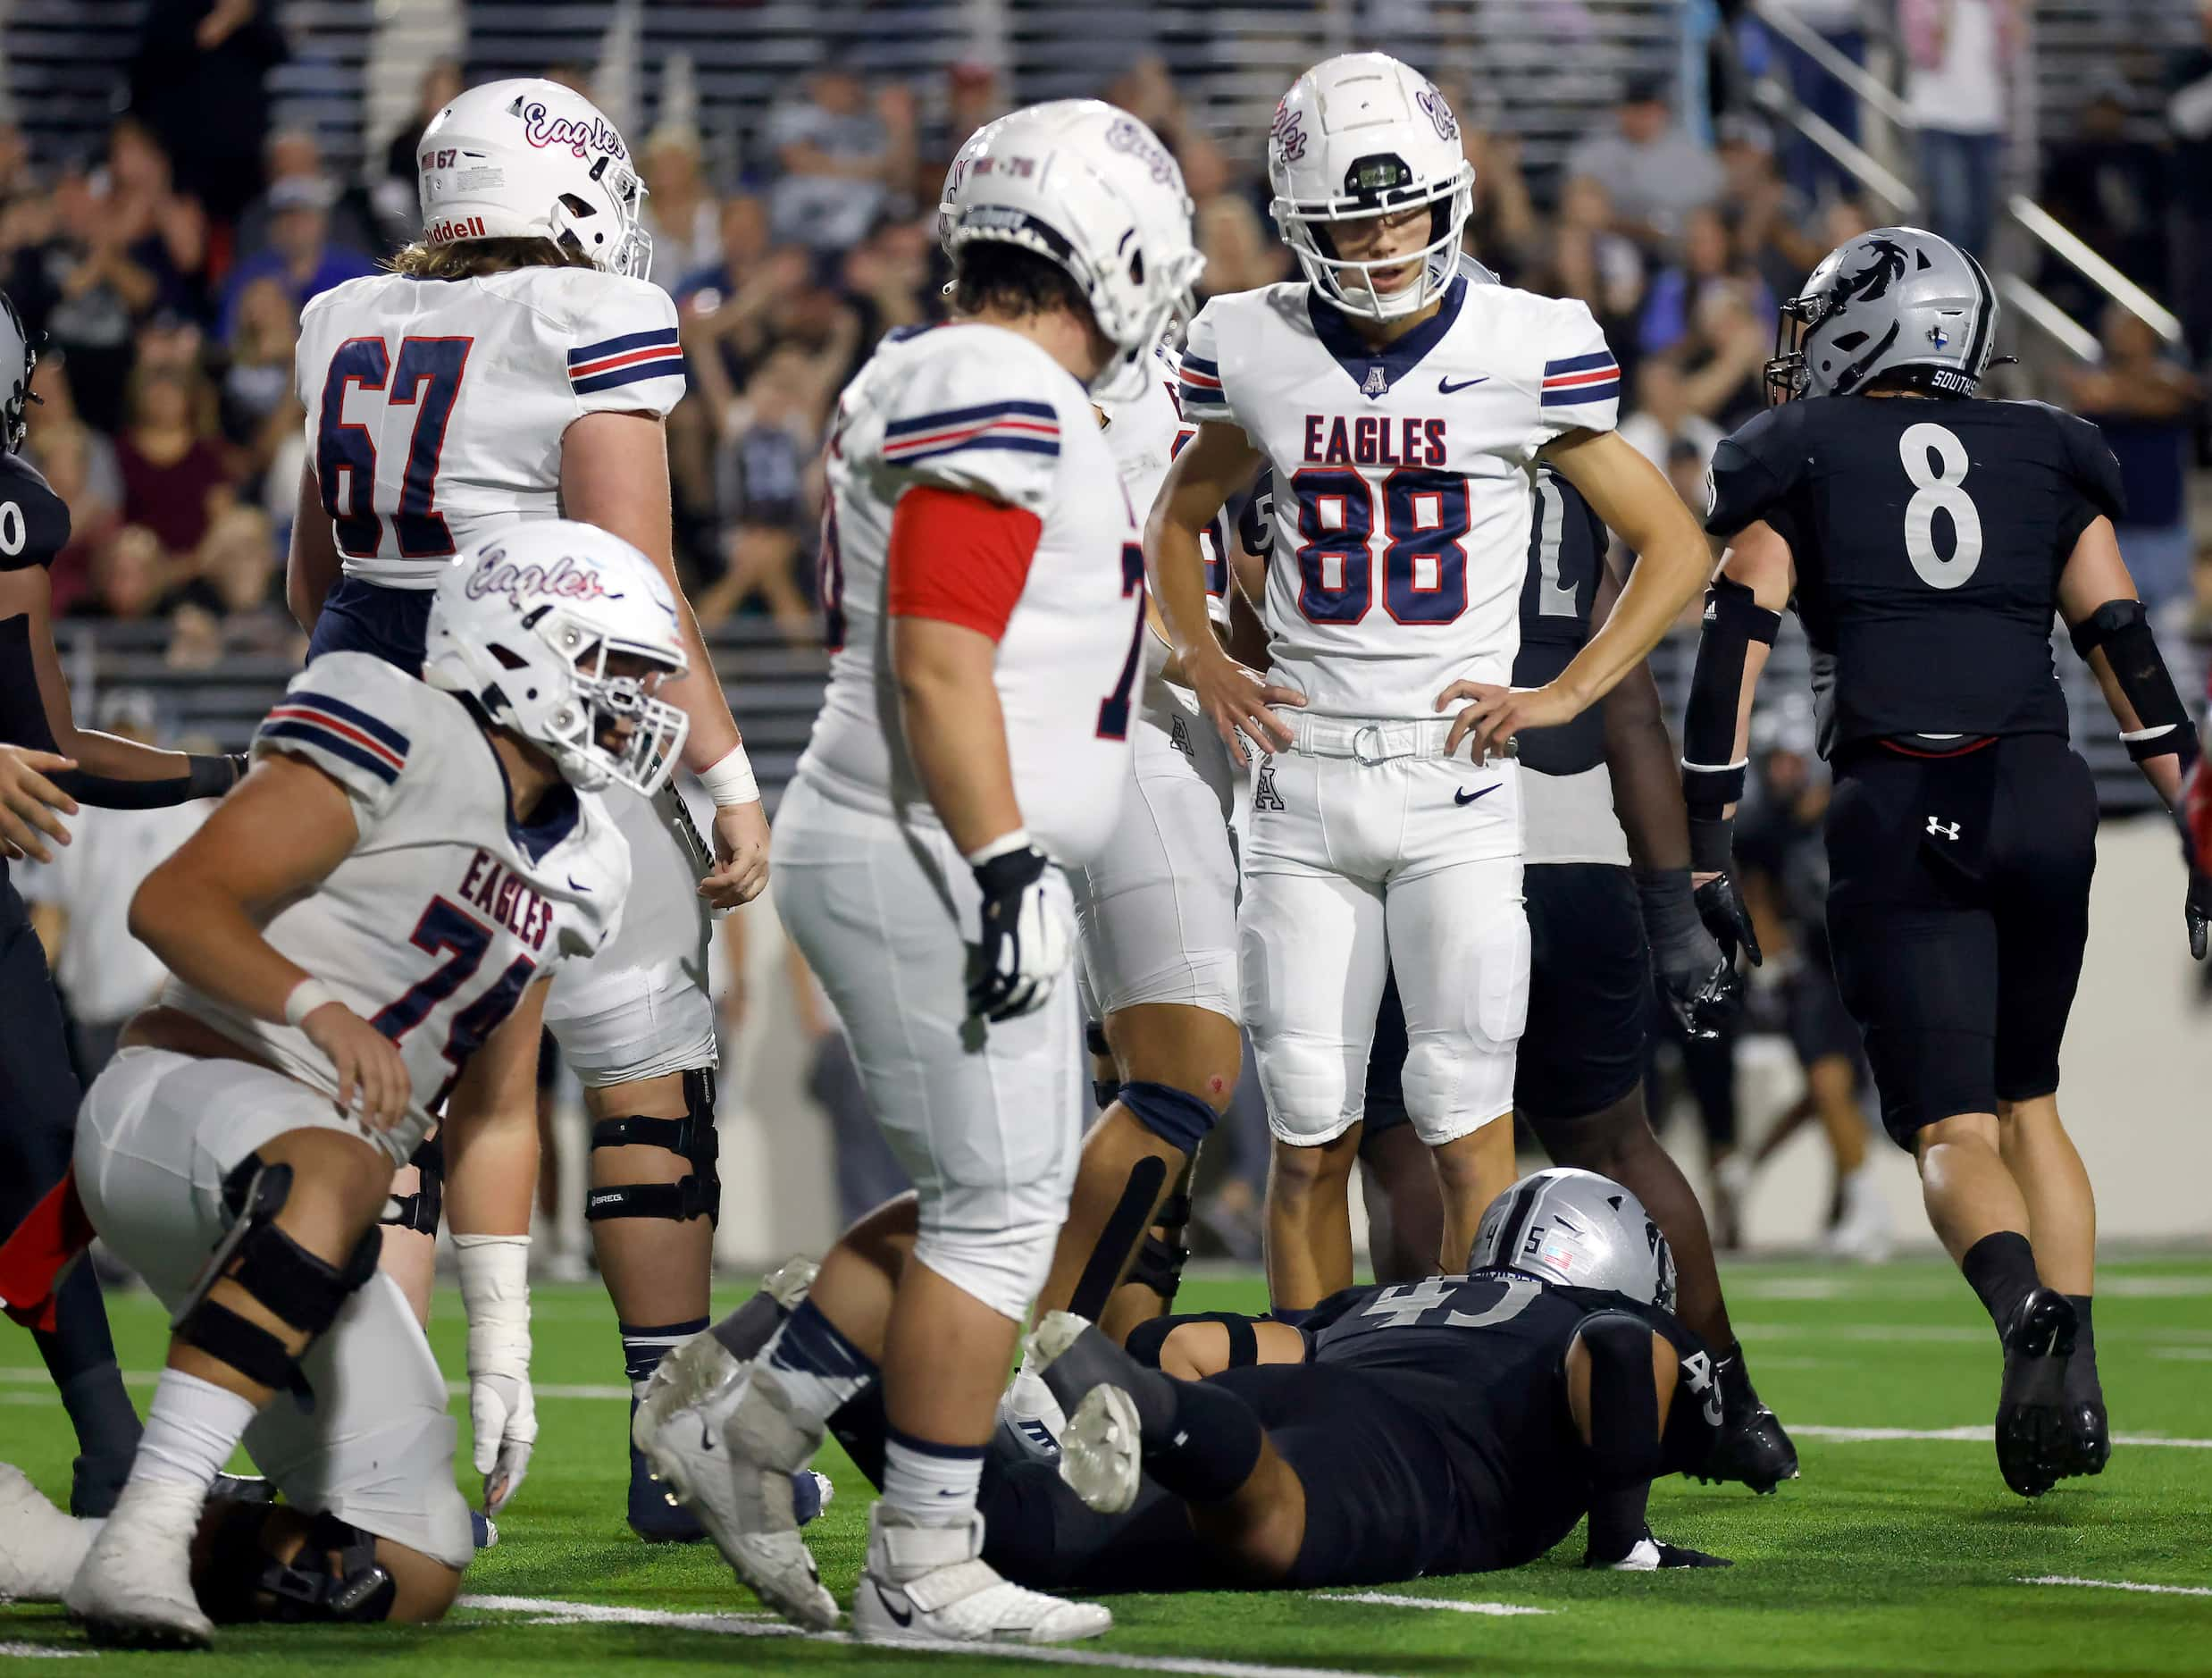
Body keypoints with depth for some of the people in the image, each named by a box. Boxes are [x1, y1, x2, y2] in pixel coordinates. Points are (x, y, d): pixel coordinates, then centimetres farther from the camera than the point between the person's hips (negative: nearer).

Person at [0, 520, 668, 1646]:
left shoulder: (570, 867, 17)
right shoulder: (400, 742, -8)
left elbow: (492, 1118, 22)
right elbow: (175, 901, -16)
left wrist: (500, 1350, 14)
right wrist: (319, 1007, -32)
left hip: (294, 1242, 8)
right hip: (181, 1098, -8)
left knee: (411, 1578, -1)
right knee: (333, 1169, -44)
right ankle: (145, 1527, -49)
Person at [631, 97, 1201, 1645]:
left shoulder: (941, 385, 16)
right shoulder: (1003, 402, -16)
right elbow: (939, 664, -22)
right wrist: (1007, 875, -23)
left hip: (935, 863, 10)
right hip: (936, 865, -10)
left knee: (1001, 1193, 16)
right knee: (999, 1208, -5)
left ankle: (748, 1417, 18)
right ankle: (923, 1569, 0)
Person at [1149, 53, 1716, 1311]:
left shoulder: (1526, 351, -3)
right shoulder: (1256, 349, 4)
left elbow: (1676, 548, 4)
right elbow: (1179, 522, 23)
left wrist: (1567, 696, -6)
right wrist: (1204, 662, 6)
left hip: (1454, 776, -2)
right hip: (1303, 774, 2)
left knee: (1467, 1126, -6)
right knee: (1310, 1135, 4)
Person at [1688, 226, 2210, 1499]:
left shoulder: (1798, 456, 11)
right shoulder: (2050, 456, 18)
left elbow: (1738, 642, 2)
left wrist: (1712, 846, 0)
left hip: (1896, 806, -3)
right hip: (2043, 794, 3)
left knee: (1952, 1130, -3)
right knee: (2026, 1098, 20)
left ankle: (2024, 1305, -34)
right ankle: (2075, 1362, 4)